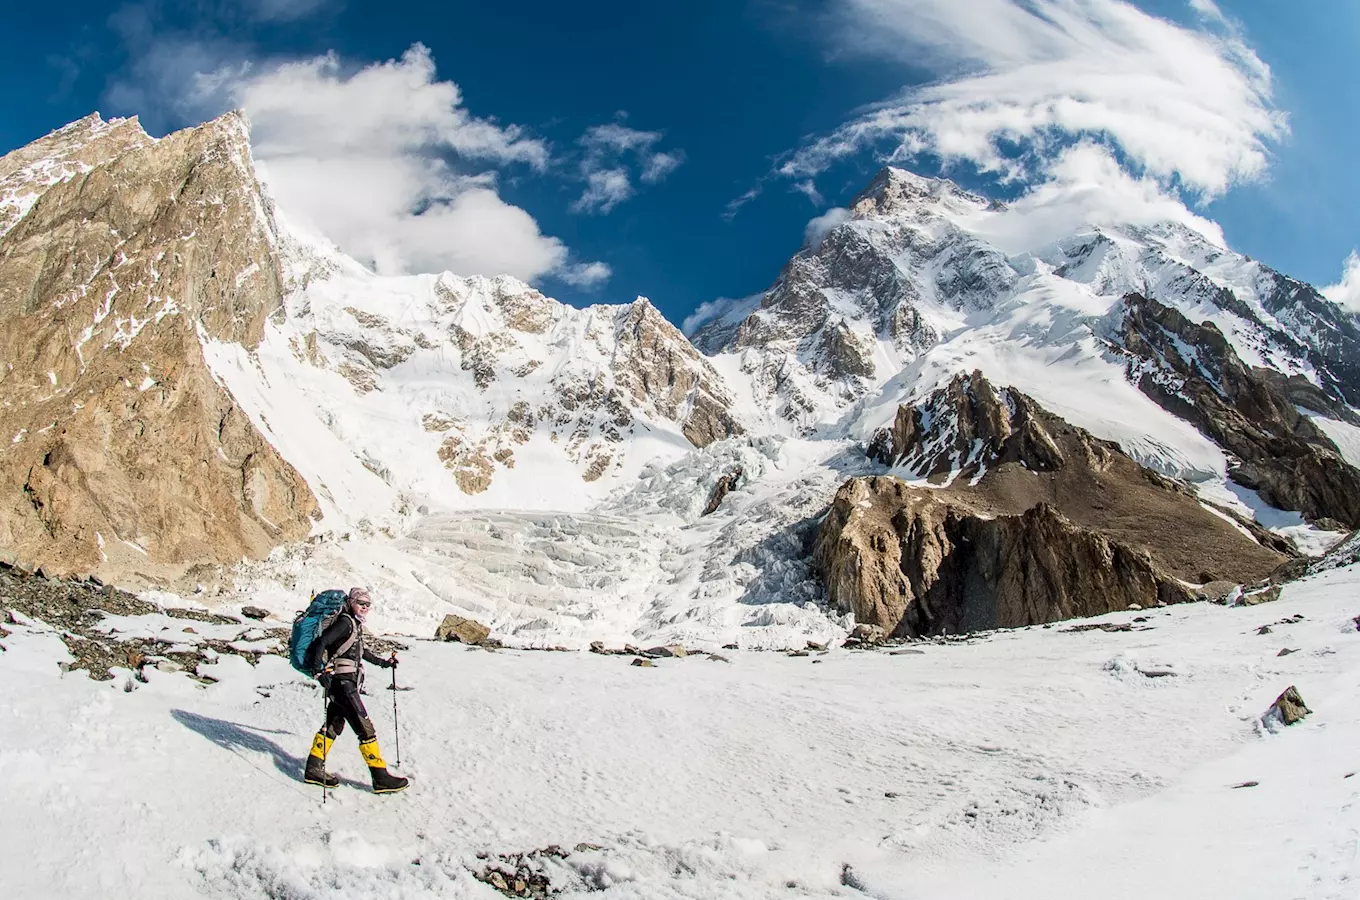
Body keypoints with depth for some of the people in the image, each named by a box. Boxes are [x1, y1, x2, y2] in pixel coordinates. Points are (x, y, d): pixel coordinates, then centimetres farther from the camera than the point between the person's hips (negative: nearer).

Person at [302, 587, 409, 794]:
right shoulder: (345, 622, -11)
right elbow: (321, 642, -20)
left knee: (333, 726, 17)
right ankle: (381, 778, -7)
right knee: (365, 728, -9)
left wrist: (383, 662, 34)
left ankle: (314, 769, 26)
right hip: (342, 682, -10)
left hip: (347, 684, 10)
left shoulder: (355, 624, 17)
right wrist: (320, 670, -30)